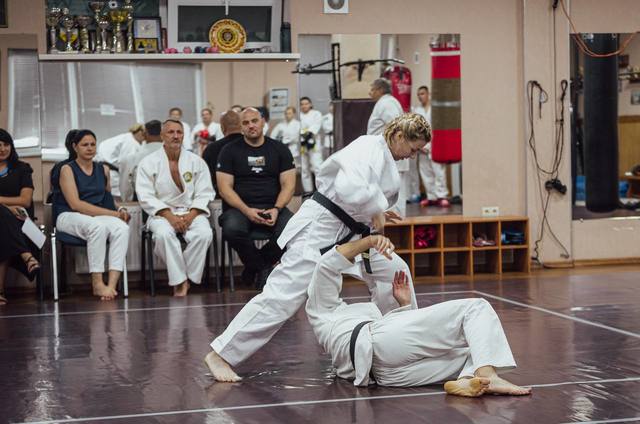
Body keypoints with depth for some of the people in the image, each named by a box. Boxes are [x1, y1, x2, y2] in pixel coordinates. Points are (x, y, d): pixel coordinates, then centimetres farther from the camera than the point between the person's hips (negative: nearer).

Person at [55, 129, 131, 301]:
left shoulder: (103, 169, 16)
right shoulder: (67, 169, 0)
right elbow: (75, 204, -12)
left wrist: (119, 211, 2)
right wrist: (112, 213, -16)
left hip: (98, 216, 4)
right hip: (68, 217, -4)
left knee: (122, 228, -30)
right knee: (98, 226, -38)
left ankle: (112, 284, -41)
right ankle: (97, 284, -34)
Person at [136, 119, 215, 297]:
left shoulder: (196, 161, 9)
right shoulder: (148, 163, 3)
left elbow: (204, 193, 4)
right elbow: (146, 197, -5)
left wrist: (191, 215, -14)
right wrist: (170, 216, -17)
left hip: (191, 213, 2)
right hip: (162, 213, -2)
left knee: (204, 233, -31)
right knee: (164, 233, -36)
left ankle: (187, 277, -20)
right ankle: (180, 281, -27)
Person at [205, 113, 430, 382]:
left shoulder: (385, 156, 12)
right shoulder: (370, 147, -19)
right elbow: (349, 188, -36)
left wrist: (376, 212, 9)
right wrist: (376, 209, -20)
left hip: (349, 232, 10)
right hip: (319, 229, -10)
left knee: (393, 270, 11)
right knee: (284, 294, -14)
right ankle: (221, 355, -11)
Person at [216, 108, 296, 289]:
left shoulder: (279, 149, 11)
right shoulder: (230, 151, 7)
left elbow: (288, 184, 5)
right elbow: (225, 187, -1)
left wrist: (276, 209, -13)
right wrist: (247, 211, -16)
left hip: (273, 207, 1)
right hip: (240, 207, -1)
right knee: (232, 229, -36)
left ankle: (254, 267, -3)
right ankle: (262, 267, -6)